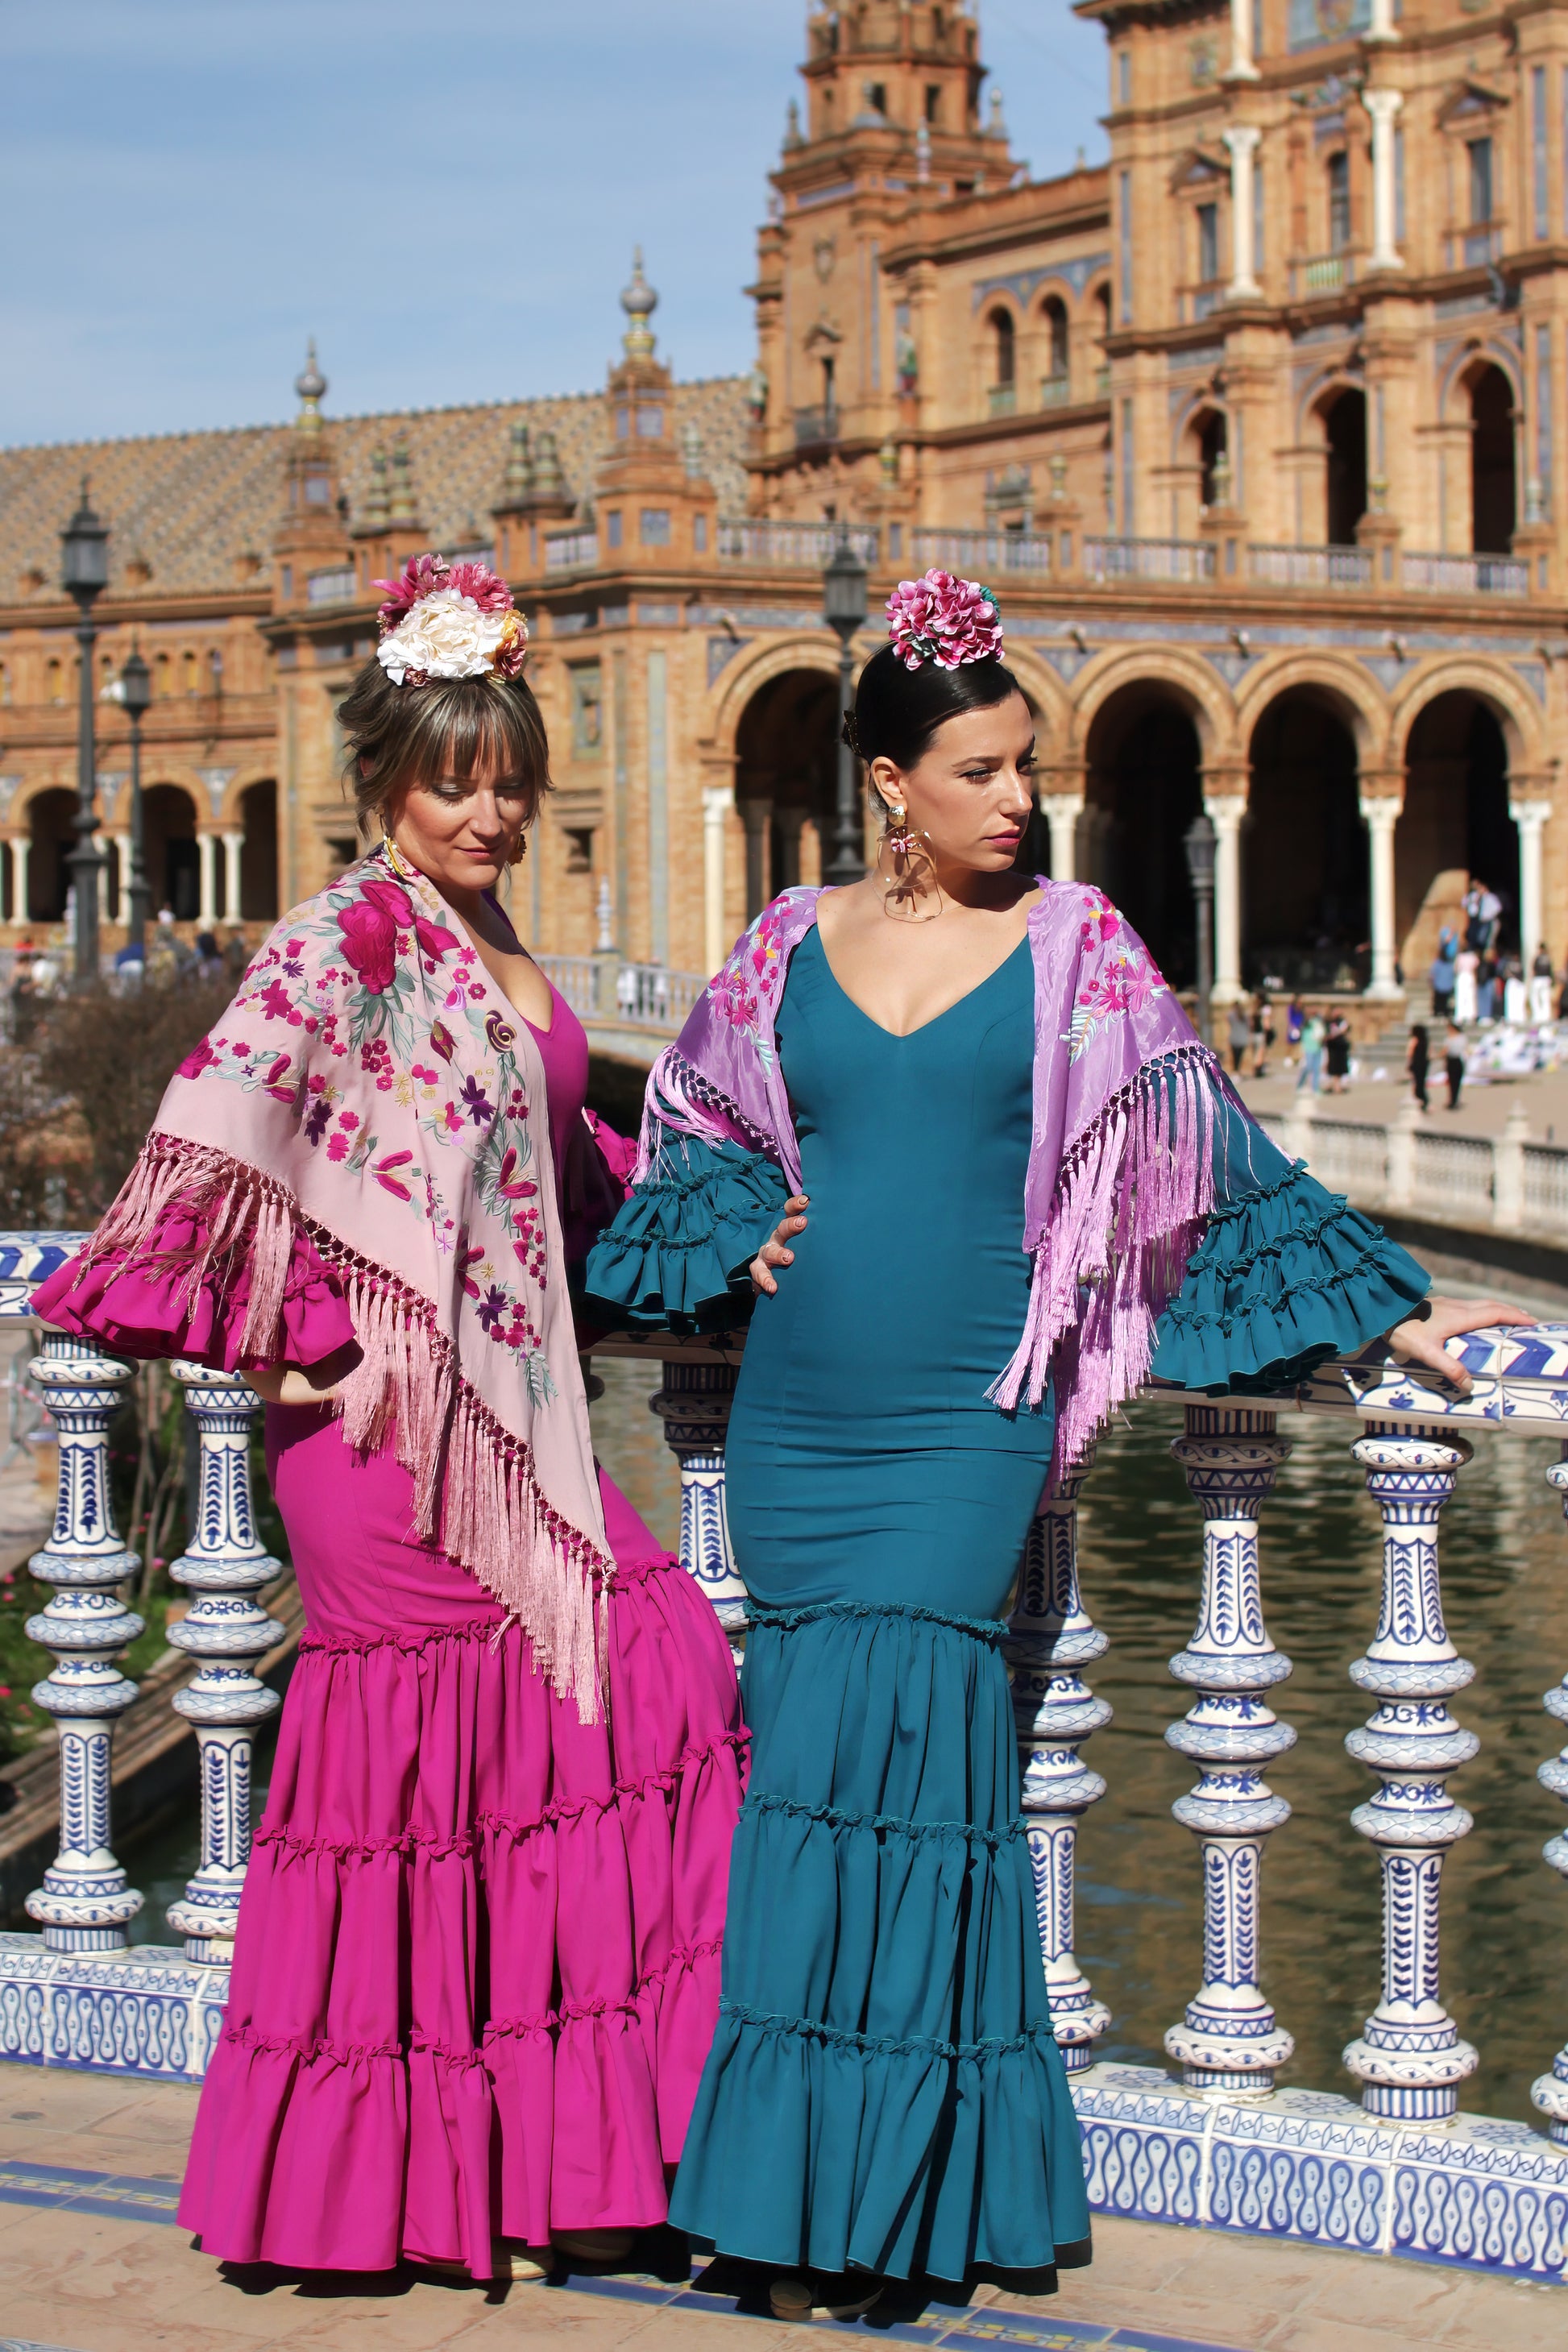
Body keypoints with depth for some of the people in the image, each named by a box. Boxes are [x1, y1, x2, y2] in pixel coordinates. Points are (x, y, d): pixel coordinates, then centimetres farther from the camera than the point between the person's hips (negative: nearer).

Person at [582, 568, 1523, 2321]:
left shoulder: (1075, 949, 2)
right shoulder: (794, 943, 8)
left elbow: (1206, 1155, 6)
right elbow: (696, 1133, 22)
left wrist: (1380, 1312, 6)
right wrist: (741, 1240, 4)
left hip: (966, 1420, -3)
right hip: (795, 1417, 3)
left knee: (882, 1752, -10)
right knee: (818, 1755, 3)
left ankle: (847, 2199, 0)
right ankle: (811, 2190, 13)